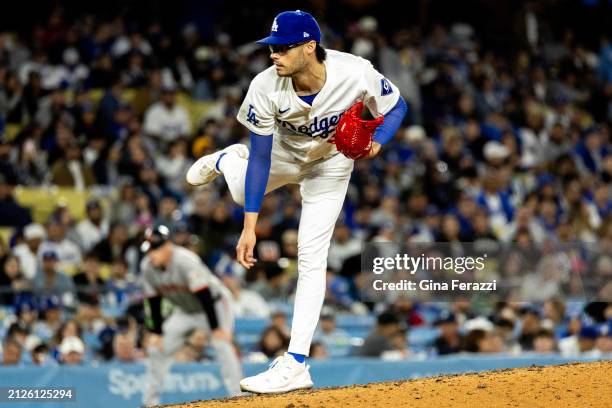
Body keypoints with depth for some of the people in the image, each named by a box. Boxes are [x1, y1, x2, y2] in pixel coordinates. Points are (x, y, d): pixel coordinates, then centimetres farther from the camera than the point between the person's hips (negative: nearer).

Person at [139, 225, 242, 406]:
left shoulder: (185, 260, -33)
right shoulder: (147, 267, -15)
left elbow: (204, 296, -33)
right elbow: (153, 302, -3)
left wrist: (216, 328, -33)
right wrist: (156, 332, -5)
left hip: (214, 303, -7)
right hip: (185, 310, 7)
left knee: (222, 343, -27)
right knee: (157, 347, 4)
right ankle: (150, 401, 16)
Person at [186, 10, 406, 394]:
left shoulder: (356, 74, -38)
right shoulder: (266, 88, -35)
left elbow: (396, 106, -18)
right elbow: (261, 159, -26)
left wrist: (375, 144, -38)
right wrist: (250, 227, -27)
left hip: (331, 162, -2)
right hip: (283, 151, 2)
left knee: (311, 257, -9)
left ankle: (295, 363, -9)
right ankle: (227, 160, 58)